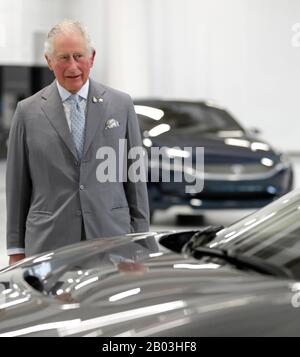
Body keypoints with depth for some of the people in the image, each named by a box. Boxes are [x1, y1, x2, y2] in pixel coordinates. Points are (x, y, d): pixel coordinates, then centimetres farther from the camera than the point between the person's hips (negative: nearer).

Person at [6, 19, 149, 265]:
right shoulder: (28, 112, 3)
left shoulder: (121, 105, 5)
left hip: (111, 238, 1)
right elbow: (17, 184, 6)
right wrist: (16, 249, 5)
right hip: (50, 243, 0)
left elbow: (135, 176, 7)